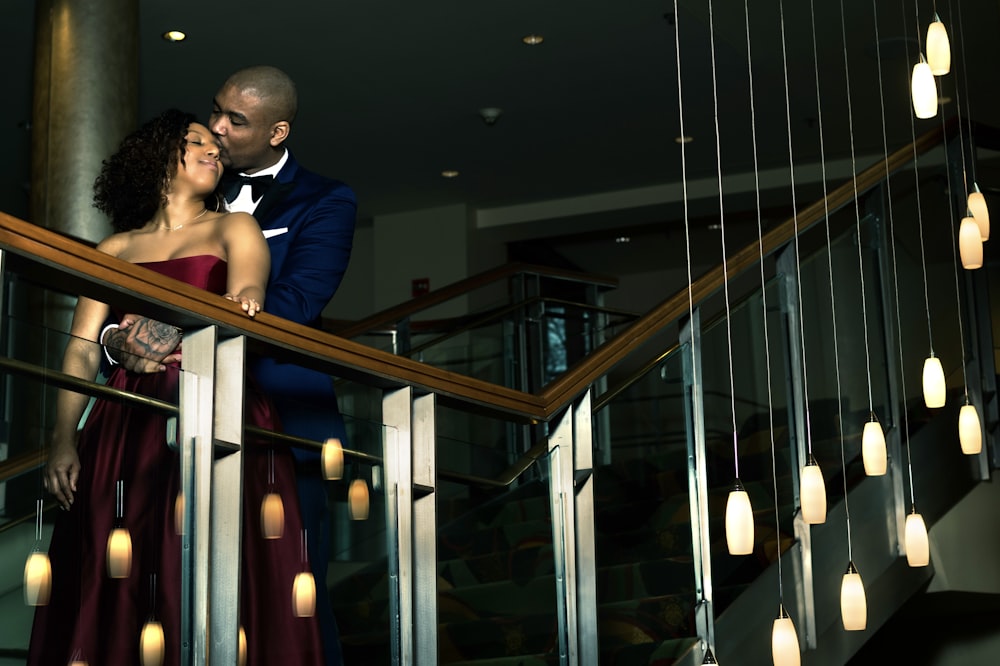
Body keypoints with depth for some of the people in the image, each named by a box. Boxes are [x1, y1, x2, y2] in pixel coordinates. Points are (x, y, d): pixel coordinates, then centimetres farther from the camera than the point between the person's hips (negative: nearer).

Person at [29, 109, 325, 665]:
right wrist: (64, 439, -7)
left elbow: (245, 298, -8)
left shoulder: (233, 230, 13)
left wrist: (242, 303, -34)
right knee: (112, 600, -3)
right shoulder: (115, 249, 18)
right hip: (127, 428, 2)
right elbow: (83, 349, 8)